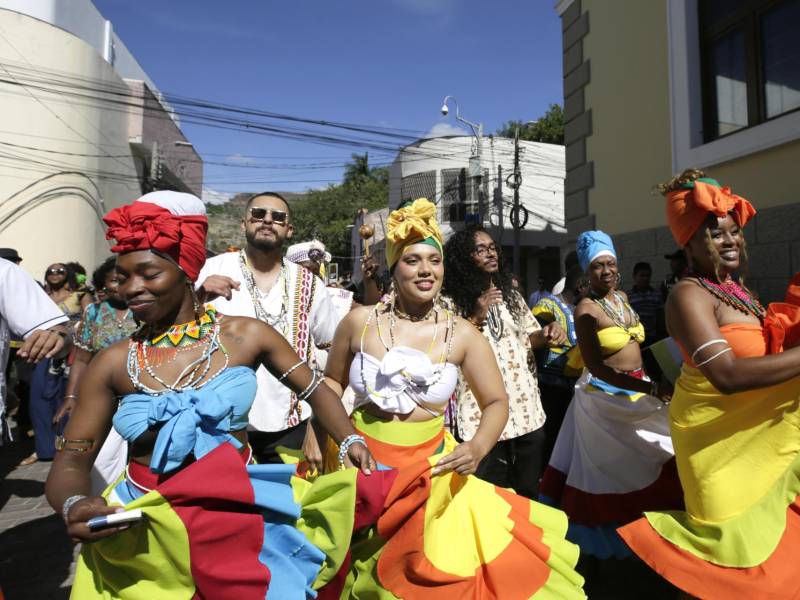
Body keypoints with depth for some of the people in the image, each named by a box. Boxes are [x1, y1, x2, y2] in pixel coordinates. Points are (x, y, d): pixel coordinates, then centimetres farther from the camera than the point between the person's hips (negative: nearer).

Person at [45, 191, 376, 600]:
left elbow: (316, 390, 1)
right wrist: (74, 504, -23)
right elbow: (71, 461, -3)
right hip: (146, 533, 2)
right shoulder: (114, 363, -5)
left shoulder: (246, 335, -8)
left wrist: (349, 440, -9)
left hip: (239, 516, -1)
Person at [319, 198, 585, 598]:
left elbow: (497, 402, -2)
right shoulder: (359, 322, -7)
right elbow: (331, 382, 8)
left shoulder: (462, 335, -8)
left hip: (428, 471, 0)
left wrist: (478, 448, -19)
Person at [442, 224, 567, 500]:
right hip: (485, 417, -5)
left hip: (527, 409, 5)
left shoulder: (511, 295, 12)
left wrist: (547, 335, -5)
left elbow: (530, 337, 17)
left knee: (529, 492, 16)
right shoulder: (451, 302, -7)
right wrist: (476, 318, -19)